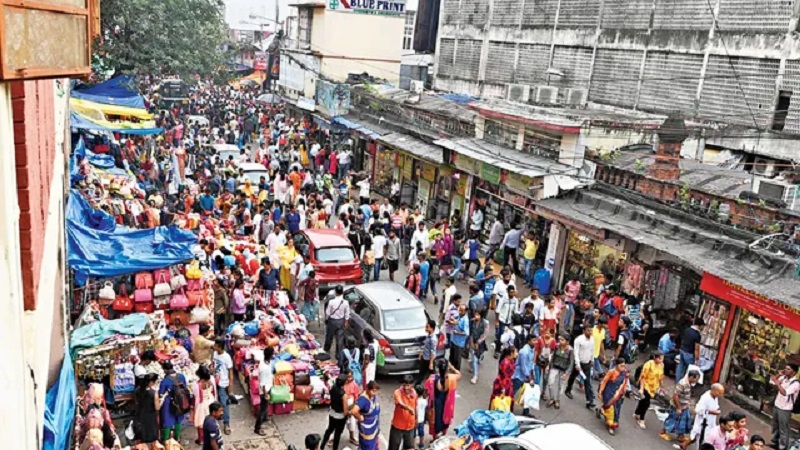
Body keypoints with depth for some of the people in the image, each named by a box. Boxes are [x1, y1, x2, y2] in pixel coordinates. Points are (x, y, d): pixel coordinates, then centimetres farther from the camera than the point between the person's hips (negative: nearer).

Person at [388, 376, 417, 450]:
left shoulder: (414, 393, -6)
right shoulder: (398, 392, -22)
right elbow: (400, 404, -43)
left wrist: (416, 419, 20)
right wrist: (409, 409, -61)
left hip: (410, 426, 4)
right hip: (398, 425, -4)